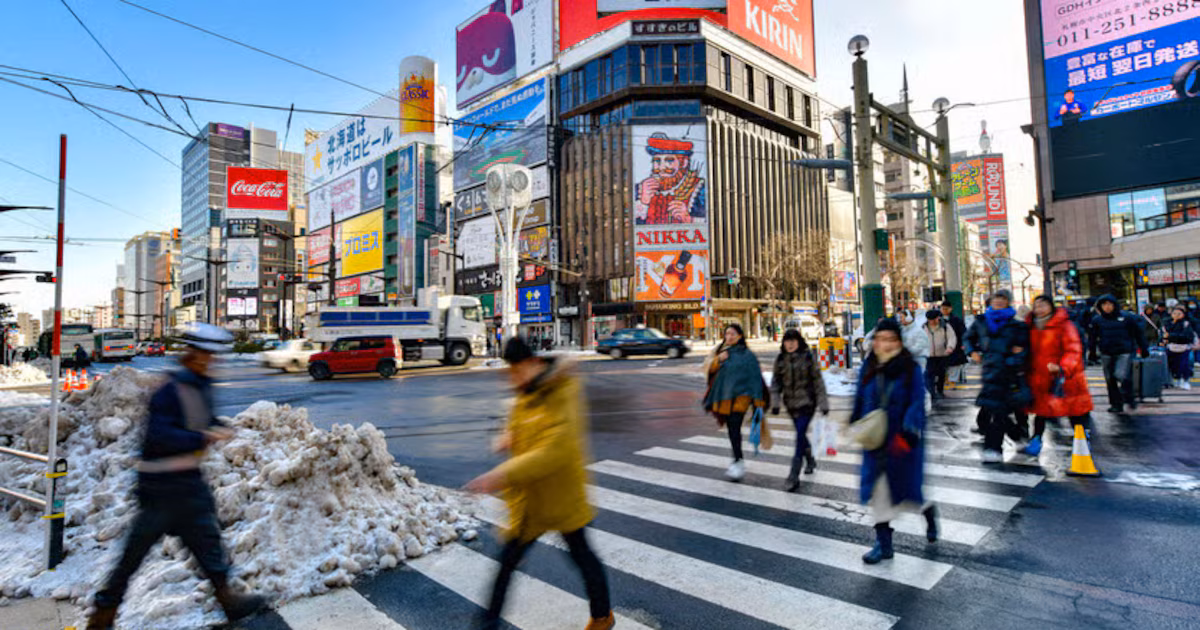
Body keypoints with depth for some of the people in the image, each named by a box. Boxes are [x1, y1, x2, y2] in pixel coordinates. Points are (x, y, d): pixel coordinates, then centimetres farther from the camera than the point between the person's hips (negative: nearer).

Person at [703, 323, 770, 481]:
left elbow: (755, 377, -3)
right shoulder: (722, 351, 14)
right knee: (732, 429, 11)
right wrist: (718, 359, -10)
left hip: (740, 395, -5)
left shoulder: (747, 355, -2)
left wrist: (757, 400, -7)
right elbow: (711, 369, 10)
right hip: (724, 396, 5)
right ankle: (738, 460, 24)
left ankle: (738, 462, -16)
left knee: (734, 428, -18)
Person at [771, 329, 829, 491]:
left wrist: (823, 403, -5)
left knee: (800, 434, -12)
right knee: (801, 434, 17)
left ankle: (794, 475, -10)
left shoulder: (807, 357, -8)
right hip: (791, 403, 5)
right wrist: (775, 403, 0)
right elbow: (776, 382, 7)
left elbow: (818, 380, -5)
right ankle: (810, 460, 43)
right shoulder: (780, 359, 3)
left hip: (807, 401, -4)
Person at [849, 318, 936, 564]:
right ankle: (883, 543, 17)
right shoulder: (868, 369, 2)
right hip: (876, 440, 4)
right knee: (879, 490, 6)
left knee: (905, 486, 8)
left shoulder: (910, 369, -10)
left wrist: (907, 434, -25)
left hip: (903, 440, -4)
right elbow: (860, 401, 13)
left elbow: (917, 404, -15)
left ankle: (929, 512, 44)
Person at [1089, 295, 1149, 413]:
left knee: (1121, 375, -18)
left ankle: (1129, 398, 7)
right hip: (1106, 354, 3)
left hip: (1124, 352, -3)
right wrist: (1092, 352, 9)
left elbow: (1138, 334, 9)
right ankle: (1116, 404, 17)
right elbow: (1093, 337, 12)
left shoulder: (1126, 318, 2)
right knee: (1110, 380, 6)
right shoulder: (1097, 320, 5)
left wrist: (1144, 349, 11)